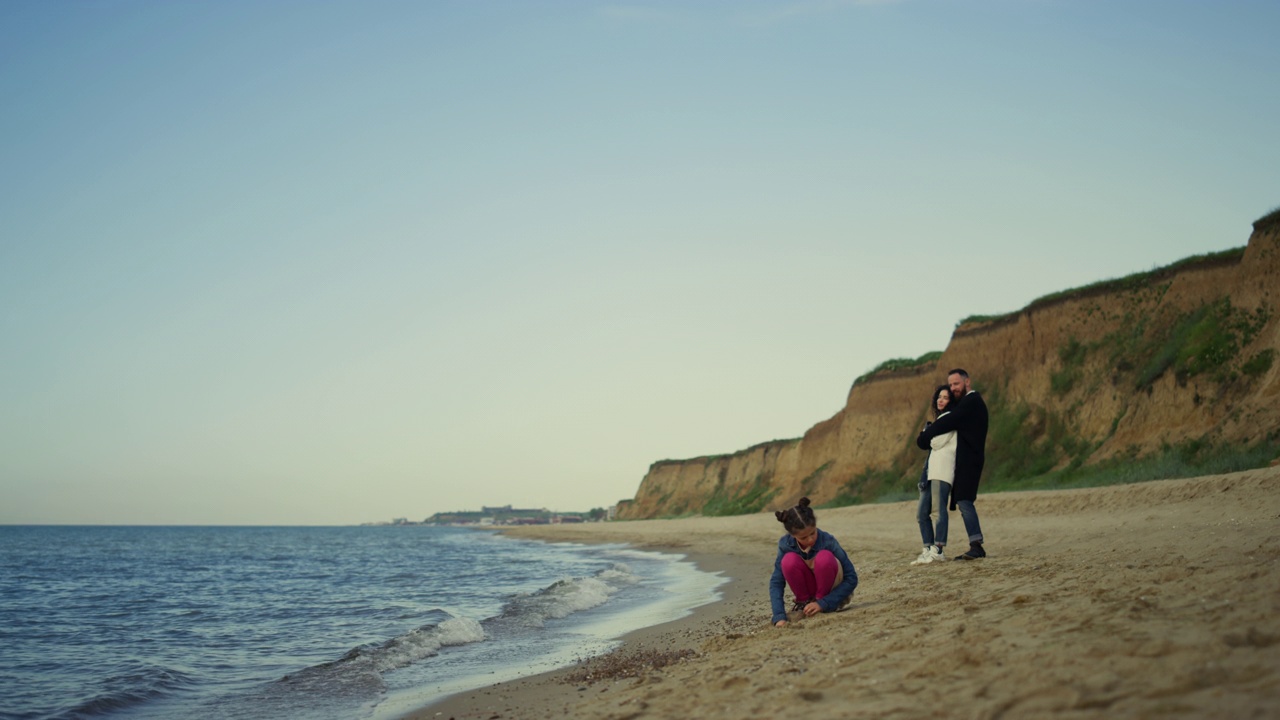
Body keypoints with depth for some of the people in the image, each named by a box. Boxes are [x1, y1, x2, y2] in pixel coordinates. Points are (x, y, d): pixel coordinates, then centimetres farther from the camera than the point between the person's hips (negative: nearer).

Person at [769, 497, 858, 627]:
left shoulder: (828, 542, -25)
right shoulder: (785, 544, -18)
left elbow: (852, 578, -21)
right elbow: (776, 582, -17)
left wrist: (823, 603, -29)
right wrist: (780, 617, -30)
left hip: (833, 593, -2)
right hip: (810, 591, 2)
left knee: (824, 557, -32)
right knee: (789, 561, -27)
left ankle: (820, 600, -10)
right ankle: (804, 602, -7)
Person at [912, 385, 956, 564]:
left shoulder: (950, 417, -1)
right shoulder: (940, 418, 27)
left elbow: (937, 442, -8)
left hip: (942, 470, -10)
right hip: (931, 470, 10)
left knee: (939, 509, -15)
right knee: (922, 513, 4)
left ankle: (938, 551, -18)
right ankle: (928, 550, 4)